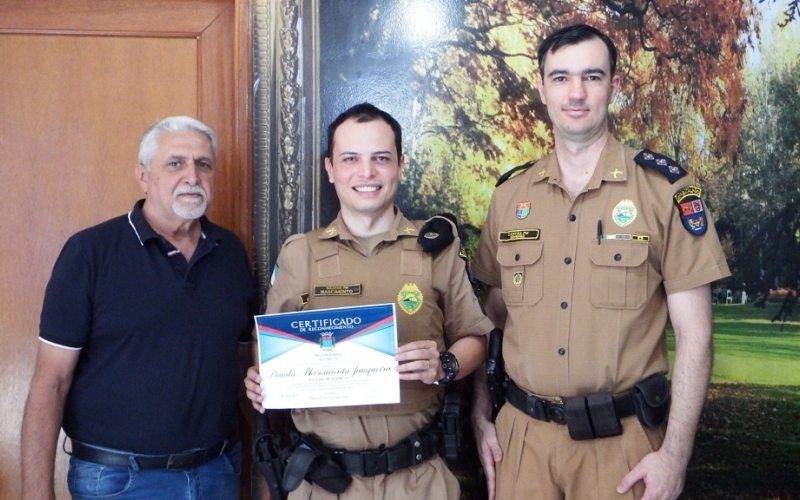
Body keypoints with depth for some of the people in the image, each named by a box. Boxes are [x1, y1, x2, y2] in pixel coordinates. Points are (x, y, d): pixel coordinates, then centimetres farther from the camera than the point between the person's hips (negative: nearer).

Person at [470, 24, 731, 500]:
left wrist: (675, 454, -12)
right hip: (521, 434, 3)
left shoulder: (665, 188, -6)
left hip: (620, 440, -3)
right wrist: (481, 416, 5)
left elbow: (694, 334, -7)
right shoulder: (510, 196, 4)